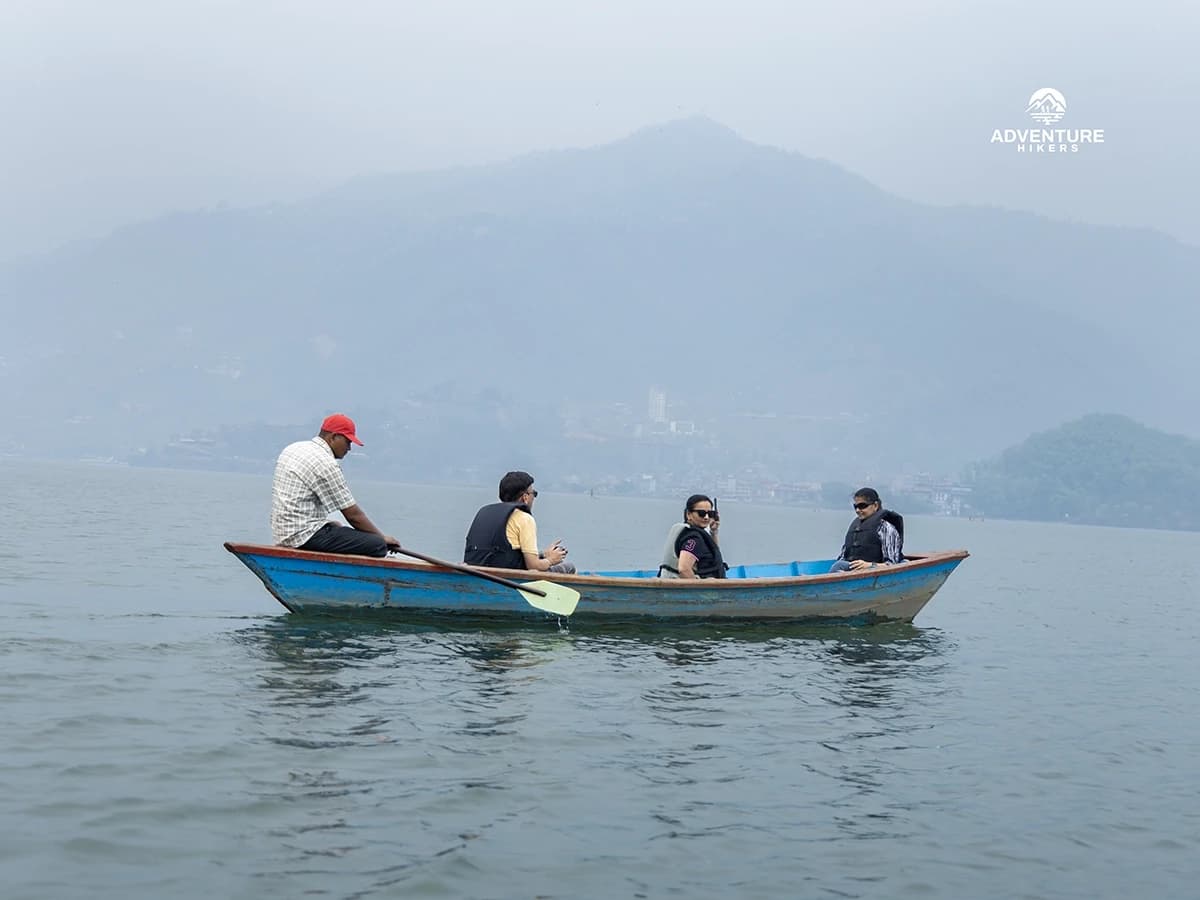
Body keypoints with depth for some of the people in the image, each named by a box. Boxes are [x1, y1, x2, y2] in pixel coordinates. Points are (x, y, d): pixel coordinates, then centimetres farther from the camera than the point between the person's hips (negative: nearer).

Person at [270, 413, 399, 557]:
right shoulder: (326, 463, -15)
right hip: (305, 535, -10)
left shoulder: (293, 448, 14)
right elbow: (353, 514, -11)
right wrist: (382, 537, 0)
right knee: (377, 546, -16)